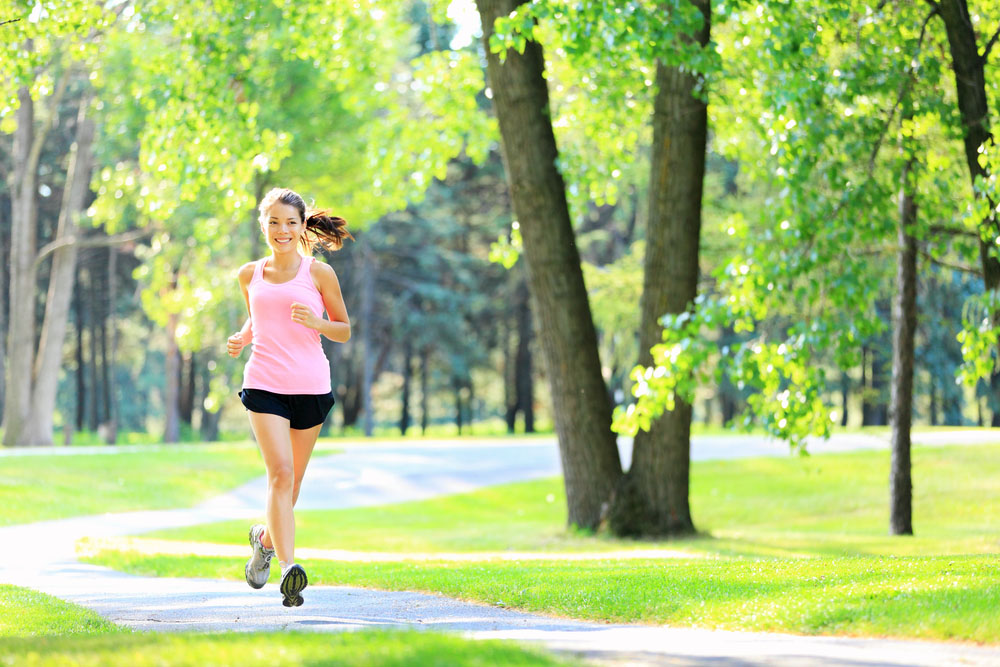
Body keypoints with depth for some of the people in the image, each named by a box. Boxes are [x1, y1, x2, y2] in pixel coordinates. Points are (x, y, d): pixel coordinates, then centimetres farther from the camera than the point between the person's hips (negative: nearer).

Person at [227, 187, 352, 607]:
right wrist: (242, 338, 6)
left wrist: (316, 322, -12)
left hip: (310, 385, 0)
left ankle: (265, 538, 40)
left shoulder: (318, 273, 3)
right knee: (280, 473, -17)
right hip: (264, 383, 0)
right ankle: (289, 566, -25)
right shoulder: (250, 275, 10)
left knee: (291, 478, 10)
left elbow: (344, 332, 8)